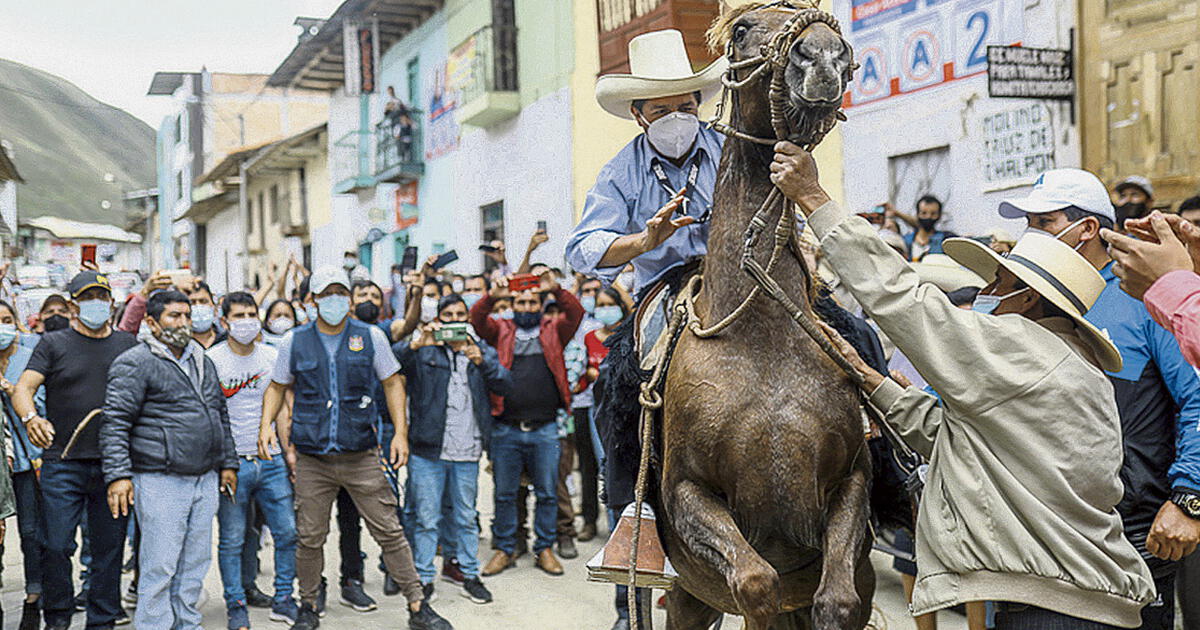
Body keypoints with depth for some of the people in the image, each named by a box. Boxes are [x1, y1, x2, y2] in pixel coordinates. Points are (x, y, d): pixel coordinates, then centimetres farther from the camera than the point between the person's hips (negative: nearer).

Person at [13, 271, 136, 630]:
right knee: (56, 546, -3)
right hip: (63, 463, -2)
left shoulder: (128, 345, 12)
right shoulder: (54, 344, 4)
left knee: (110, 546, 7)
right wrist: (30, 418, -27)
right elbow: (23, 388, -6)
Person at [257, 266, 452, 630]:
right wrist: (266, 425, 0)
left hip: (360, 454, -1)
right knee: (309, 538, 7)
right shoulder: (295, 342, 4)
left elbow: (392, 383, 7)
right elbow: (277, 387, 16)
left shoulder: (371, 337, 3)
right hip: (312, 459, 1)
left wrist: (400, 432, -2)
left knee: (390, 531, 0)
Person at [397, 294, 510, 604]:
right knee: (427, 519, 2)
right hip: (428, 450, -2)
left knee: (466, 517, 11)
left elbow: (504, 386, -1)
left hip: (467, 452, 2)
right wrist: (417, 344, -25)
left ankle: (470, 575, 21)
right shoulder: (424, 351, 5)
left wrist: (482, 362, -17)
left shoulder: (483, 351, 12)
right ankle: (423, 578, 12)